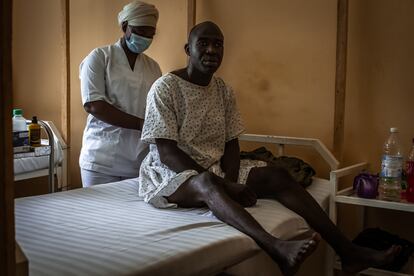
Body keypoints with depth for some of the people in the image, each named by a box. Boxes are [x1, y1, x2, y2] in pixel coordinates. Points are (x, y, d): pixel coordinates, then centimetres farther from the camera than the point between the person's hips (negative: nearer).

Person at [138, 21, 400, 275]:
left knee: (276, 176, -15)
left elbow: (231, 144, 6)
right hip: (170, 174, -6)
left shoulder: (224, 90, 6)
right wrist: (223, 185, -25)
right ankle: (278, 249, -59)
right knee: (206, 183, -40)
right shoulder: (165, 88, -12)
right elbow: (166, 152, -18)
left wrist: (230, 183, -16)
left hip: (216, 169, 6)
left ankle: (347, 250, -21)